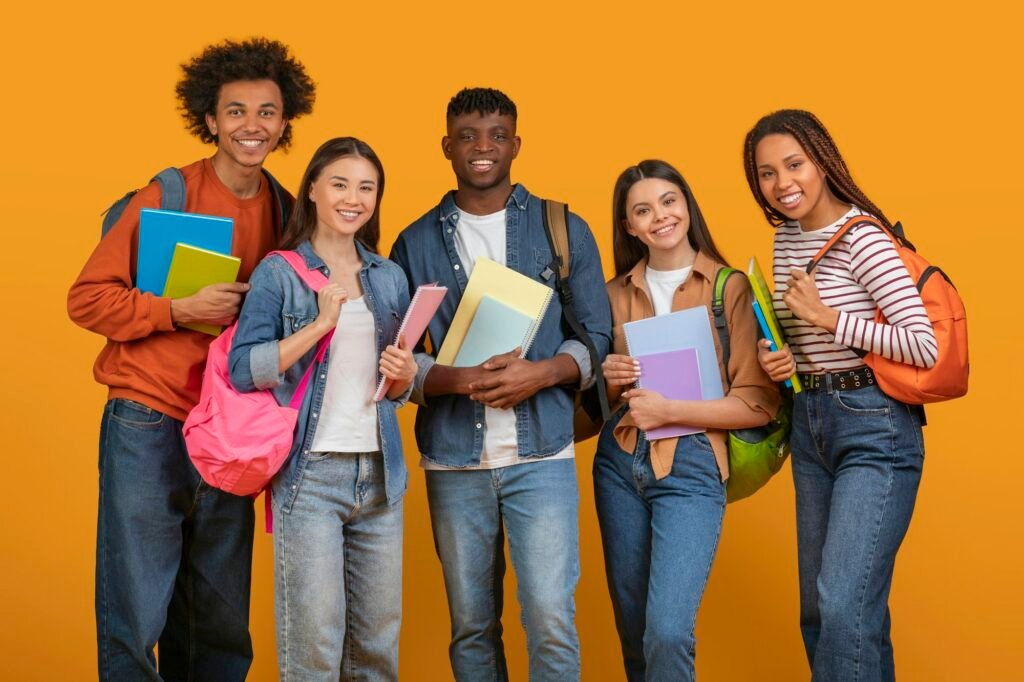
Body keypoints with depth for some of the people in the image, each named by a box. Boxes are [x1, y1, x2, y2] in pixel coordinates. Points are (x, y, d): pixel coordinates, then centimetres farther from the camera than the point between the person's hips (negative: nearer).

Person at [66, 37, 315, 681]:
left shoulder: (285, 212, 7)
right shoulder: (165, 197, -5)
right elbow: (87, 298, -6)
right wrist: (179, 311, -16)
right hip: (150, 425, -4)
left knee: (223, 626, 12)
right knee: (136, 618, 0)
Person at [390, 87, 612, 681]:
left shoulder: (565, 231, 6)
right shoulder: (416, 243, 8)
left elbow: (597, 336, 6)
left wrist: (541, 373, -13)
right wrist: (455, 379, -15)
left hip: (542, 453, -1)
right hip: (453, 459, 1)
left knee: (551, 620, -7)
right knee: (471, 625, 9)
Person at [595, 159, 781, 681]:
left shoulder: (731, 289, -3)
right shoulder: (617, 294, 8)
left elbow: (759, 404, -7)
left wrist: (670, 411, -15)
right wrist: (608, 378, -3)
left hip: (691, 467, -4)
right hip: (618, 463, 4)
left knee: (667, 633, -15)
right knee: (633, 632, 12)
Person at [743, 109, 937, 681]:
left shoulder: (862, 236, -15)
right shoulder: (786, 236, 9)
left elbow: (924, 347, -20)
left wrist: (827, 316, -19)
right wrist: (778, 357, 1)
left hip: (875, 426, -8)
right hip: (810, 422, 8)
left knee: (843, 606, -13)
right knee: (817, 608, 14)